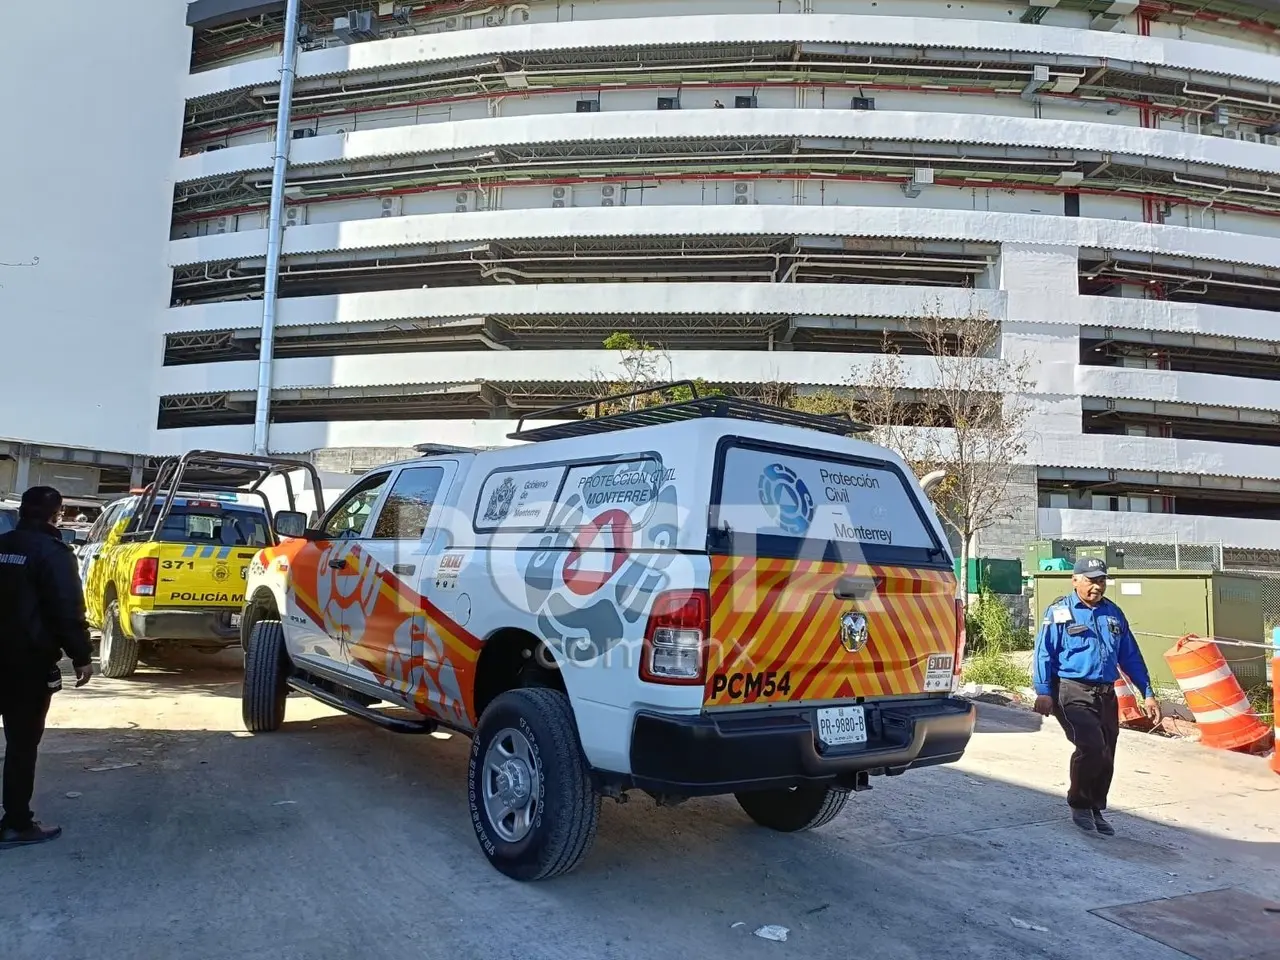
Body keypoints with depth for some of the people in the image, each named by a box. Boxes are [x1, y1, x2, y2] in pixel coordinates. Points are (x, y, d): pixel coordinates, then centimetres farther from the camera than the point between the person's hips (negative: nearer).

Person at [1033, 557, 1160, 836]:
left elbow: (1131, 656, 17)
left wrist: (1148, 693, 13)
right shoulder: (1059, 612, -4)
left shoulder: (1113, 613, 13)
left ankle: (1095, 810, 27)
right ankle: (1079, 804, 4)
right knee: (1092, 748, -18)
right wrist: (1043, 692, -15)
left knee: (1106, 757, 9)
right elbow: (1044, 653, -8)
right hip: (1072, 692, -6)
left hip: (1106, 695, 6)